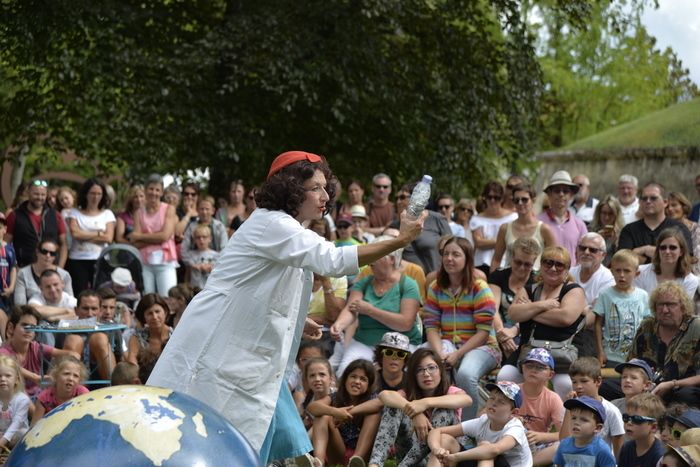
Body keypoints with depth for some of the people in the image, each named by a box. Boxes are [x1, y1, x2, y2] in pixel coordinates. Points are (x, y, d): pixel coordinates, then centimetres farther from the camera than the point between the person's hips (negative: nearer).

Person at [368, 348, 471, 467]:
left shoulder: (450, 392, -3)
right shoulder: (408, 395, 1)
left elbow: (467, 399, -31)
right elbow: (384, 395, -24)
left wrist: (426, 402, -43)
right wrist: (415, 413, -41)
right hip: (408, 454, 2)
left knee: (446, 410, -25)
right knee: (394, 404, -16)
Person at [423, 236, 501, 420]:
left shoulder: (479, 288, -6)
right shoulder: (435, 288, 8)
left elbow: (483, 332, -10)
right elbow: (431, 327, 0)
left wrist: (457, 354, -20)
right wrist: (440, 354, -19)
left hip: (480, 346, -3)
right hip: (447, 344, 3)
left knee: (465, 374, -35)